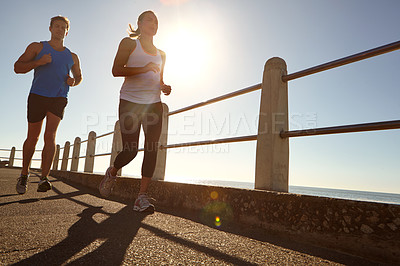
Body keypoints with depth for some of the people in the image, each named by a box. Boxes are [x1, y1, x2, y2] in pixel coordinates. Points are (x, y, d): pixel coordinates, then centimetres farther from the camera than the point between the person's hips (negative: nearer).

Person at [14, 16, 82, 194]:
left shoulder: (72, 57, 17)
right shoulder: (37, 47, 10)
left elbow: (79, 76, 28)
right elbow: (17, 67, 4)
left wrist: (73, 81, 3)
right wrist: (38, 62, -14)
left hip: (59, 98, 1)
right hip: (38, 96, -1)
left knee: (50, 135, -15)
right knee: (33, 137, 3)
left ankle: (44, 178, -19)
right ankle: (24, 174, 23)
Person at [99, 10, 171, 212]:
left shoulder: (161, 54, 22)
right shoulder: (129, 43, 8)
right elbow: (116, 70, -5)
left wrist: (165, 88, 6)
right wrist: (144, 68, -17)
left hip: (154, 103, 4)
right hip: (130, 101, -4)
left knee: (152, 149, -9)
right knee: (130, 150, -6)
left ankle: (142, 196, -3)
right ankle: (112, 173, 28)